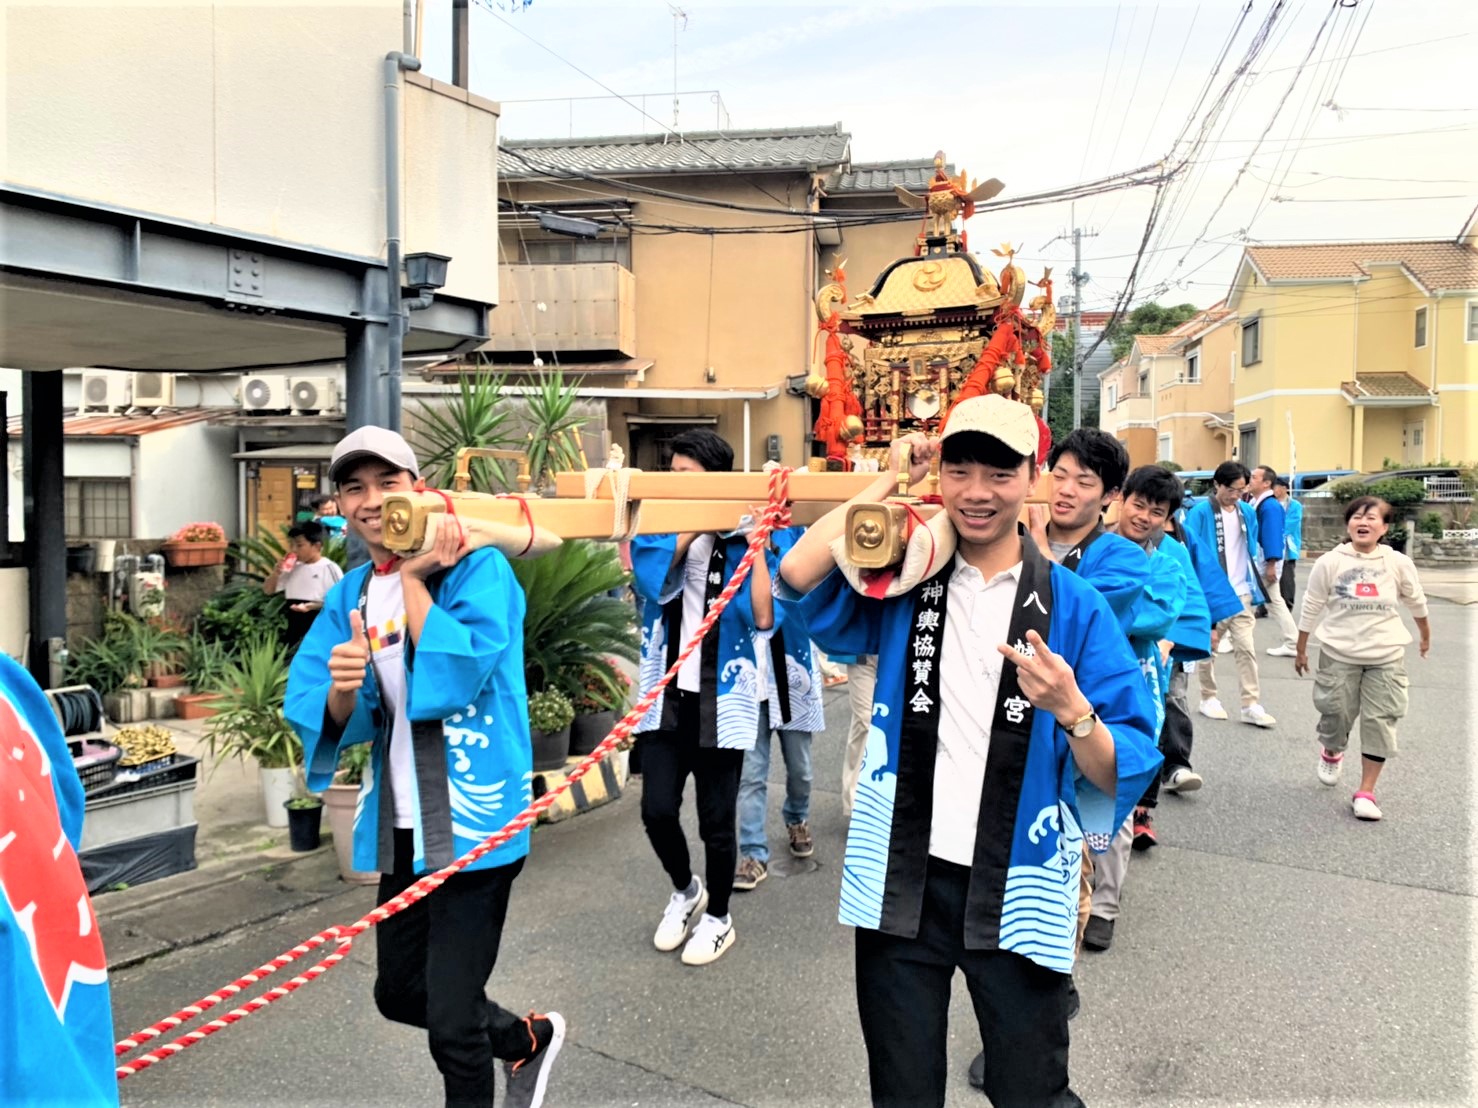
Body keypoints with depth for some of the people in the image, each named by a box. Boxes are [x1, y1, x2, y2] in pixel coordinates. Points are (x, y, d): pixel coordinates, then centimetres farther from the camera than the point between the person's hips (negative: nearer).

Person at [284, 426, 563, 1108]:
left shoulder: (477, 568, -12)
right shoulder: (348, 598, 6)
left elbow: (457, 675, -26)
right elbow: (316, 717, 1)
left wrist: (413, 577, -19)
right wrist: (340, 690, -21)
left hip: (473, 820, -7)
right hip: (401, 825, 7)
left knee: (450, 1021, -2)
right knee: (398, 994, 21)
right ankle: (529, 1040, 45)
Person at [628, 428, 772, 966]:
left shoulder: (741, 542, -3)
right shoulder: (657, 529, 3)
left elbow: (763, 619, -16)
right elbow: (655, 579, -19)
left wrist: (754, 544, -18)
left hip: (721, 699, -2)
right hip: (667, 696, 2)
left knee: (716, 820, 6)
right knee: (657, 810, -2)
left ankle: (718, 917, 30)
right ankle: (685, 890, 30)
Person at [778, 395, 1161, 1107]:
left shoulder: (1073, 606, -4)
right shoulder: (901, 583, 1)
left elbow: (1123, 773, -5)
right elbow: (797, 577, -18)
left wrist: (1071, 710, -26)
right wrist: (892, 481, -11)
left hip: (1015, 892, -1)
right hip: (900, 882, 2)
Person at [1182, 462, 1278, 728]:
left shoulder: (1248, 513, 6)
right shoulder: (1201, 512, -11)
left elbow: (1251, 549, 16)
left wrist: (1253, 585, 12)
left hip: (1240, 593, 4)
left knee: (1246, 647, -2)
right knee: (1208, 645, 10)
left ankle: (1251, 705, 0)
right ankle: (1208, 698, 22)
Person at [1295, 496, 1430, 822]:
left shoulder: (1399, 563, -4)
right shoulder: (1330, 563, -8)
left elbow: (1416, 602, 14)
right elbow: (1311, 607, 2)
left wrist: (1426, 636, 27)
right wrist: (1301, 649, 7)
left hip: (1386, 657, 1)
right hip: (1339, 655, -1)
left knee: (1380, 722, -1)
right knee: (1336, 713, 6)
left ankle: (1366, 792, 9)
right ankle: (1331, 753, 42)